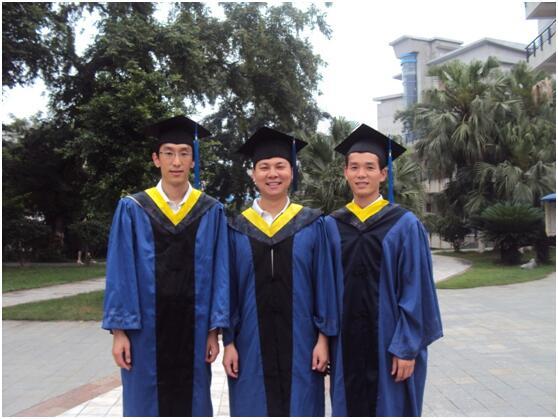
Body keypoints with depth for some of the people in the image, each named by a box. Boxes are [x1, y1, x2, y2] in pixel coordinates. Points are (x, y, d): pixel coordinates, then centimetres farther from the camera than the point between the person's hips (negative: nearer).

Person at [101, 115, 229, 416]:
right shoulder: (133, 210, 0)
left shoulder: (211, 212, 2)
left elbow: (219, 274, 1)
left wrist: (214, 331, -3)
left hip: (193, 330, 1)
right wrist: (119, 331, -6)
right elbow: (120, 273, -2)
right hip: (145, 331, 0)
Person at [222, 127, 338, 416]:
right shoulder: (238, 228, 3)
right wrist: (228, 341, 0)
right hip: (252, 343, 1)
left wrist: (323, 337, -5)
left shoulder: (312, 224, 1)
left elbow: (324, 283, 0)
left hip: (300, 341, 0)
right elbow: (229, 288, 4)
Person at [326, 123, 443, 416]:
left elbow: (415, 291, -8)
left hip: (389, 341, -2)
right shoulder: (332, 226, 3)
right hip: (346, 341, 3)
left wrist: (407, 348, -11)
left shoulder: (404, 225, -6)